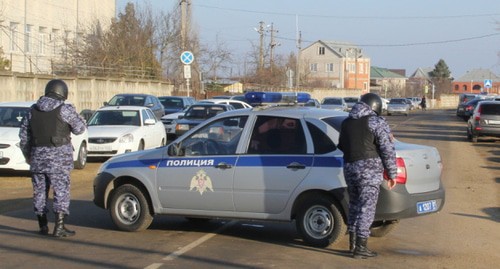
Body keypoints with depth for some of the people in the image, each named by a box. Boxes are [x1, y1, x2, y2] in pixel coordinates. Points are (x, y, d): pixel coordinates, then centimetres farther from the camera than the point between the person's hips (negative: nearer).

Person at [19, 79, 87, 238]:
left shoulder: (33, 110, 9)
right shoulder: (65, 109, -8)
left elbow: (23, 135, 13)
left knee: (40, 191, 13)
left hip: (38, 156, 5)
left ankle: (43, 226, 20)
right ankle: (59, 228, -8)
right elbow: (79, 129, -2)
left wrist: (27, 155, 24)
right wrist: (78, 117, 18)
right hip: (58, 158, -5)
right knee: (61, 191, -2)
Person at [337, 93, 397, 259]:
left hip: (349, 168, 6)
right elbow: (388, 150, -10)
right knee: (366, 208, -3)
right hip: (369, 169, -6)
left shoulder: (346, 122, 13)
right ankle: (360, 248, -3)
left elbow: (341, 147, 21)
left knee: (354, 205, 18)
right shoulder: (377, 122, -6)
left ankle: (353, 243, 24)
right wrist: (392, 174, -4)